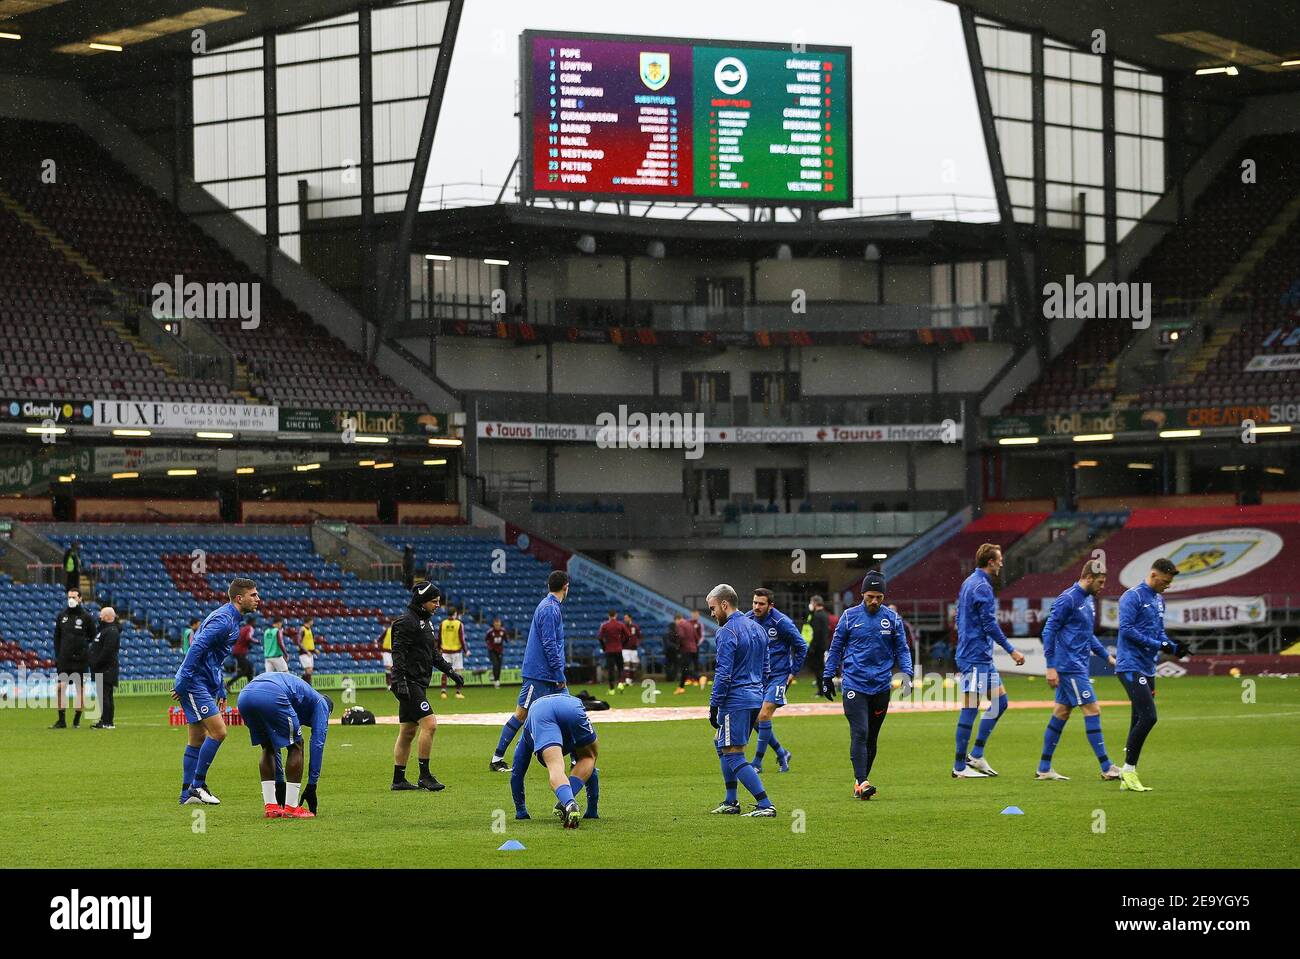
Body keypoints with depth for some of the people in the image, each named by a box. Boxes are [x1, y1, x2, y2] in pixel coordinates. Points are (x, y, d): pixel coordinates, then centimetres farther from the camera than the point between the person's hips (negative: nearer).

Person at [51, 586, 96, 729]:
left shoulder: (86, 617, 0)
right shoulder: (62, 616, 9)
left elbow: (92, 637, 6)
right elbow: (57, 637, 12)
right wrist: (57, 656, 5)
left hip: (81, 658, -2)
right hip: (64, 658, 2)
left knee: (80, 689, 2)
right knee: (61, 687, -5)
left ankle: (77, 720, 10)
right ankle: (61, 720, 1)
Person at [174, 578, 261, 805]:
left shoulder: (233, 620, 15)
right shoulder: (223, 620, -17)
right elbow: (197, 648, -24)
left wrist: (221, 691, 22)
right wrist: (182, 683, -25)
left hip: (205, 684, 10)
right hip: (195, 683, -10)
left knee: (198, 739, 11)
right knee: (218, 732, -13)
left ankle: (187, 794, 15)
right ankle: (197, 785, -5)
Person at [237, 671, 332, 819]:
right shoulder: (321, 704, 27)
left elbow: (274, 745, 43)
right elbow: (317, 745, 18)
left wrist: (280, 783, 43)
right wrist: (311, 786, 20)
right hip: (271, 696, -7)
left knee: (268, 748, 26)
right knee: (295, 747, 12)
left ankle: (271, 807, 21)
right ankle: (291, 808, 12)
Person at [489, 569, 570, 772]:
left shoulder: (552, 607, 16)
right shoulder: (549, 609, -15)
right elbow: (549, 645, -20)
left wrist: (559, 674, 19)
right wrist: (559, 675, -17)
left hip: (550, 676, 9)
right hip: (540, 673, -9)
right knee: (522, 713, -3)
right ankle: (497, 759, 4)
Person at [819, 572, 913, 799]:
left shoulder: (893, 619, 5)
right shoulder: (850, 616, 2)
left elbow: (902, 649, 9)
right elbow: (835, 648, 9)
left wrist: (907, 673, -6)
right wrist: (828, 676, 5)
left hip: (881, 686, 2)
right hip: (854, 685, -2)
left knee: (872, 737, 7)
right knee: (859, 733, -14)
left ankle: (862, 779, 17)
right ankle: (861, 782, -20)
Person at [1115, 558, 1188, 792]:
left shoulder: (1159, 600, 18)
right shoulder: (1133, 597, -10)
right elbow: (1126, 629, -18)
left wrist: (1173, 647, 3)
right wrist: (1158, 645, -17)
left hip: (1148, 668, 9)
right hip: (1131, 666, -9)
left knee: (1140, 720, 8)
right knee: (1148, 717, -17)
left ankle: (1128, 777, 12)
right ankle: (1129, 771, -10)